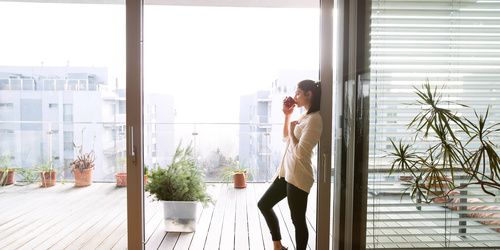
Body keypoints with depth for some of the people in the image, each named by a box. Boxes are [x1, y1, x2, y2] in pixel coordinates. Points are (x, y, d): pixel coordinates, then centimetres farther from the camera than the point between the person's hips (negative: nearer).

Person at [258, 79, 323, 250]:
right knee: (264, 205, 17)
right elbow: (285, 139, 23)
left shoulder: (314, 119, -17)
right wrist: (287, 116, 14)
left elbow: (299, 152, -22)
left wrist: (292, 129, -8)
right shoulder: (303, 116, 14)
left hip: (298, 177, -10)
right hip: (286, 172, 10)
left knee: (298, 220, 1)